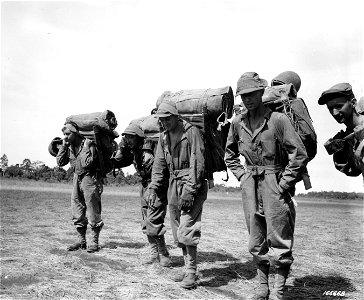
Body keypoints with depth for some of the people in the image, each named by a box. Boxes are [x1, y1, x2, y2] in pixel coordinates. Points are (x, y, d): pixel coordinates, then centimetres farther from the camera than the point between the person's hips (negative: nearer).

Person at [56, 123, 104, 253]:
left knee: (93, 212, -3)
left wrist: (86, 147, -24)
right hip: (77, 179, 8)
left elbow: (86, 163, -26)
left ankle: (95, 242, 7)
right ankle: (81, 241, 21)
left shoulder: (89, 144, -15)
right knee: (77, 212, 11)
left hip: (90, 179, -7)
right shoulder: (69, 147, 7)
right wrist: (63, 145, -1)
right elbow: (60, 162, 2)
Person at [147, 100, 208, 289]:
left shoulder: (191, 132, -10)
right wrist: (153, 188, 1)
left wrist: (189, 191, -21)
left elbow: (197, 164, -16)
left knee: (187, 231, -11)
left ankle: (191, 272, 0)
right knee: (178, 232, 10)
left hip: (192, 185, -7)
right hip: (173, 185, 7)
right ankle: (188, 268, 21)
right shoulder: (163, 137, 11)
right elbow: (159, 164, 12)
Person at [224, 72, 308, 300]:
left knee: (279, 242, 2)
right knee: (256, 241, 14)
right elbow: (229, 155, 20)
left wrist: (283, 185, -12)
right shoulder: (237, 123, 4)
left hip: (275, 186, -5)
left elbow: (300, 155, -13)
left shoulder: (278, 119, -12)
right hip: (250, 187, 5)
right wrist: (242, 176, 10)